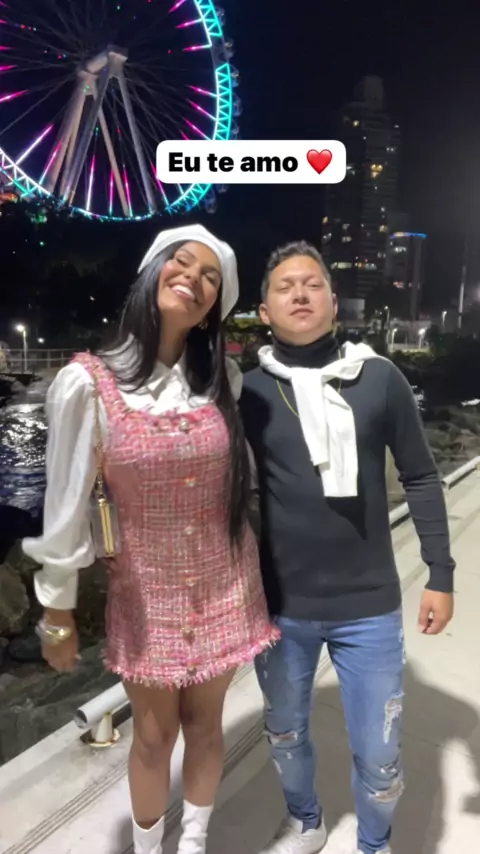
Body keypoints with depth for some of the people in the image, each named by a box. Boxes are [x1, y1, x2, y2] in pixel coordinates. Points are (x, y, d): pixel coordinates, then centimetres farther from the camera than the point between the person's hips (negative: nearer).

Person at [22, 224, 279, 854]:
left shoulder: (225, 381, -4)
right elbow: (68, 504, -10)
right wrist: (57, 610, -2)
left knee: (204, 726, 21)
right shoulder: (89, 382, -15)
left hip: (225, 589, 3)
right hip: (145, 597, -2)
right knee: (153, 736, 18)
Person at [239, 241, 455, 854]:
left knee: (378, 754, 12)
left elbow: (420, 479, 2)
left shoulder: (379, 378, -6)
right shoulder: (248, 390, -6)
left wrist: (441, 575, 1)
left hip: (369, 605, 0)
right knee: (284, 733, 22)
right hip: (278, 605, 1)